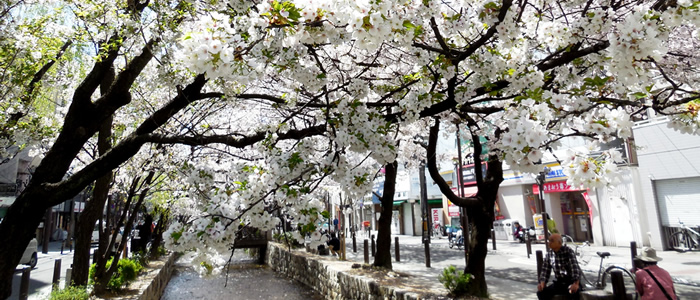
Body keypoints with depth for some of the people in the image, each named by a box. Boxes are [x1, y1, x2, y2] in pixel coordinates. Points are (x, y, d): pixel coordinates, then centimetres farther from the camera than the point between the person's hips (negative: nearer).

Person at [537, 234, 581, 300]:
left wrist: (576, 283, -39)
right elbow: (545, 270, 3)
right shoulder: (549, 253, 1)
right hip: (558, 283, 4)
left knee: (574, 292, -37)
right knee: (541, 292, -15)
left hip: (570, 282, -4)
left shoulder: (568, 251, -13)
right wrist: (542, 283, -14)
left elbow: (575, 267, -25)